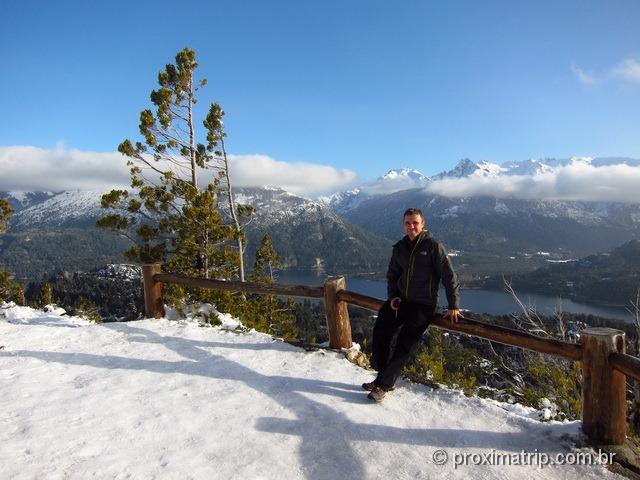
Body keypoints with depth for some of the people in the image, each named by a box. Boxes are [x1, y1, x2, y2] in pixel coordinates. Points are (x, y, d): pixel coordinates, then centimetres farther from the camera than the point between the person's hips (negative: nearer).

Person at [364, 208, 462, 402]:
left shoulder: (433, 246, -9)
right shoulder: (399, 248, 7)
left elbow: (449, 276, -8)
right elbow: (392, 275, 18)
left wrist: (453, 306, -12)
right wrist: (392, 296, 2)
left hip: (423, 305, -5)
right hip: (400, 300, 6)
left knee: (405, 345, -12)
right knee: (380, 333, -6)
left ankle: (383, 384, -4)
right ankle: (383, 376, 7)